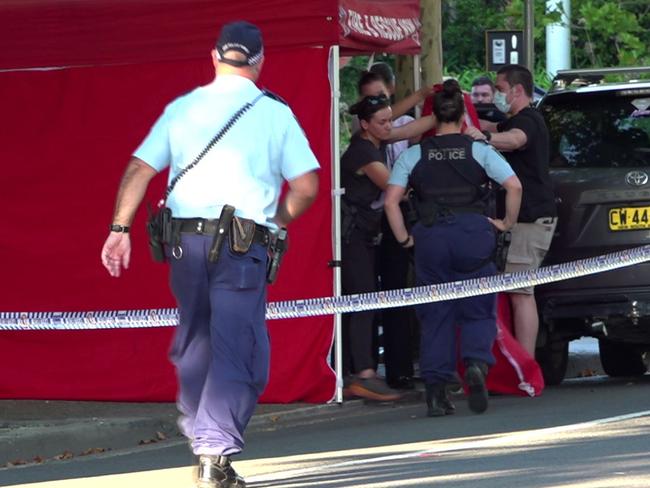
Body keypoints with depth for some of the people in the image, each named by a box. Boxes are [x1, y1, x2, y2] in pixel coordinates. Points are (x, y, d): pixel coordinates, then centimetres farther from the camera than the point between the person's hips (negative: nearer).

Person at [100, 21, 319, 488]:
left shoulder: (182, 108, 8)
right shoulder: (274, 113, 1)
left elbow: (138, 170, 4)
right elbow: (306, 187, -2)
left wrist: (120, 228, 5)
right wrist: (275, 222, 13)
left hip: (185, 239, 4)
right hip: (243, 245, -3)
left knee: (194, 340, 20)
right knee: (236, 349, -3)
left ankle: (198, 431, 28)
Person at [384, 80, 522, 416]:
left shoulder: (414, 155, 6)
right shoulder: (479, 151, 4)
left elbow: (391, 201, -1)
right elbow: (514, 186, -5)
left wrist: (404, 238, 6)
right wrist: (507, 222, 7)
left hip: (430, 237, 1)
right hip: (473, 233, -1)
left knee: (434, 315, 6)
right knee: (477, 309, 8)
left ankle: (436, 392, 1)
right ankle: (476, 363, -20)